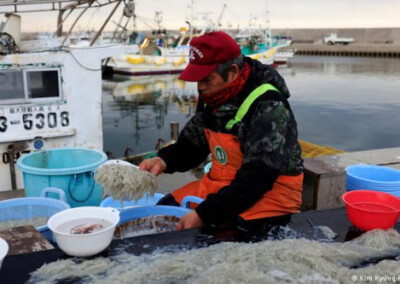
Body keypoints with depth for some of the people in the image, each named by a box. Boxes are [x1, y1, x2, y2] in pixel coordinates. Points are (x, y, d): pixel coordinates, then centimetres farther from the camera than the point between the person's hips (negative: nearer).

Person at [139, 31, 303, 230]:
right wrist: (164, 161, -7)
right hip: (219, 183, 8)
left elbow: (256, 179, -28)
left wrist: (204, 215, -32)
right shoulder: (213, 98, 3)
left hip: (269, 194, -8)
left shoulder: (269, 108, -23)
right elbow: (191, 145, 15)